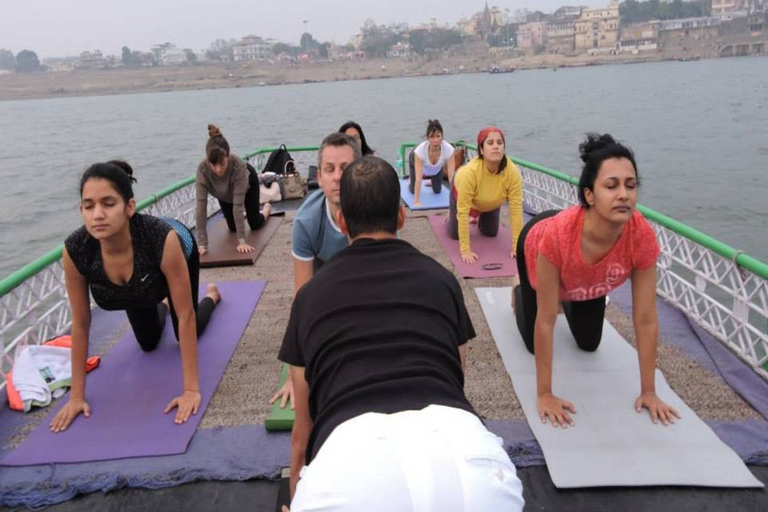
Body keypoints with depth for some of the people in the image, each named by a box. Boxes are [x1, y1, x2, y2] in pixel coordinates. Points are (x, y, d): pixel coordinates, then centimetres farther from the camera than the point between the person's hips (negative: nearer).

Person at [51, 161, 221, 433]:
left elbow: (185, 316, -38)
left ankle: (211, 295, 46)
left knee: (186, 333, 15)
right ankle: (160, 307, 53)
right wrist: (77, 395, -18)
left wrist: (191, 389, -36)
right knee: (148, 344, 19)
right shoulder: (75, 251, -39)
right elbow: (80, 324, -24)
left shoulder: (164, 239, -48)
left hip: (180, 253, -2)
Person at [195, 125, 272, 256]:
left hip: (248, 183, -2)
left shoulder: (239, 166, -45)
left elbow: (238, 204, -42)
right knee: (232, 228, 12)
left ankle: (267, 207, 44)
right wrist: (202, 244, -41)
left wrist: (241, 241, -41)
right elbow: (201, 206, -39)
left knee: (255, 225, 10)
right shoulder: (202, 169, -40)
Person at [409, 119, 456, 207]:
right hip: (416, 159, -2)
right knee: (413, 190, 4)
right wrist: (416, 201, -45)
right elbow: (418, 179, -44)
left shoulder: (448, 149, -41)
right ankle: (410, 181, 39)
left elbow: (451, 175, -39)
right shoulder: (420, 150, -45)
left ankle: (433, 181, 42)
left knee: (437, 191, 8)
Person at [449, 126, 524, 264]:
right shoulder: (469, 171, -46)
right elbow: (463, 211, -42)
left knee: (490, 233, 14)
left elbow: (516, 209, -33)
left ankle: (480, 218, 46)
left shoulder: (512, 171, -39)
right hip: (461, 193, -3)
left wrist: (517, 246, -32)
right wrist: (465, 250, -40)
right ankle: (451, 215, 36)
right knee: (454, 234, 4)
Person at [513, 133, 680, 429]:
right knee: (532, 343, 12)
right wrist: (544, 394, -31)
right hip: (534, 247, -2)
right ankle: (521, 294, 42)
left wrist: (648, 391, -20)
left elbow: (646, 320, -28)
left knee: (589, 343, 17)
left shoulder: (642, 237, -40)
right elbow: (545, 321, -38)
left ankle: (568, 301, 48)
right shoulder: (557, 234, -48)